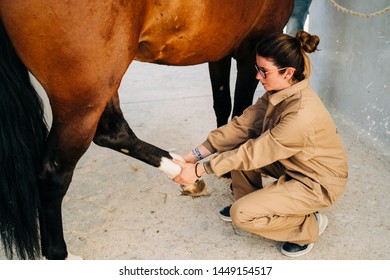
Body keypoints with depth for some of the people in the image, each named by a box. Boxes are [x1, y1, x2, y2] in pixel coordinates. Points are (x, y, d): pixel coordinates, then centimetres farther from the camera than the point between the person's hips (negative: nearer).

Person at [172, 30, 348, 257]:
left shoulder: (301, 114, -35)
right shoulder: (279, 92, -9)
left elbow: (253, 153, -29)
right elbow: (242, 125, -9)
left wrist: (199, 170, -24)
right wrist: (197, 154, -15)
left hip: (318, 184, -8)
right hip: (290, 163, 8)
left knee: (242, 215, -16)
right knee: (236, 145, -4)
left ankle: (310, 225, 4)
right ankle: (248, 202, 17)